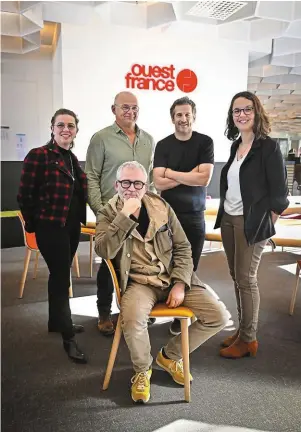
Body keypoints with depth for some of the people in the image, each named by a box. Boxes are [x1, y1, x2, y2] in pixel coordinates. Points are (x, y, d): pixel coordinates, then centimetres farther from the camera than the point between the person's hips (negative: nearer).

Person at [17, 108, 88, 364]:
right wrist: (33, 224, -4)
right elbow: (25, 195, -12)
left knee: (60, 275, 18)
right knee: (61, 278, -4)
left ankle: (57, 322, 36)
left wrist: (79, 219, 11)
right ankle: (68, 338, 7)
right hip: (51, 227, -8)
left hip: (72, 226, 8)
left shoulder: (72, 159, 11)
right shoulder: (38, 155, -12)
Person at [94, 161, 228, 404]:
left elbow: (183, 247, 6)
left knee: (219, 316, -10)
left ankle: (170, 356, 15)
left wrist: (180, 284, -6)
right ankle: (142, 370, 2)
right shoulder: (108, 214, 0)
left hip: (172, 278, 3)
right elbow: (104, 251, -18)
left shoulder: (162, 207, 5)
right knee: (132, 320, -35)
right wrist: (125, 215, -21)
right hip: (138, 282, -3)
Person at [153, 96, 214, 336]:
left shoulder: (205, 142, -1)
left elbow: (204, 179, -14)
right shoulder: (163, 145, 1)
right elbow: (159, 183, -10)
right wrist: (190, 175, -12)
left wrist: (171, 173, -7)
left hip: (194, 216, 0)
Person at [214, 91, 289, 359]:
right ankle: (242, 330, 28)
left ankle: (248, 339, 16)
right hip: (228, 219, 7)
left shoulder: (269, 147, -10)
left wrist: (265, 223, -7)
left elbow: (279, 193, -11)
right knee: (236, 277, 13)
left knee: (246, 279, 0)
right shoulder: (236, 145, 11)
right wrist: (225, 215, 10)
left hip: (251, 223, -7)